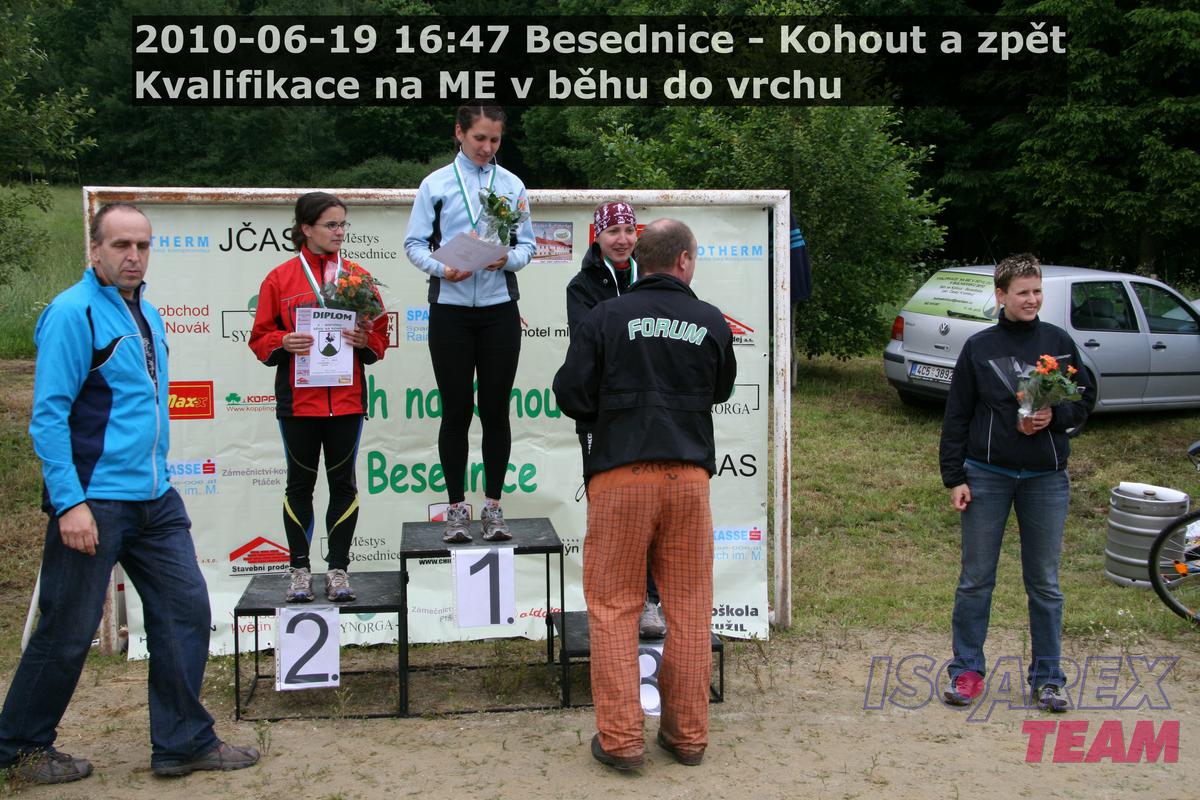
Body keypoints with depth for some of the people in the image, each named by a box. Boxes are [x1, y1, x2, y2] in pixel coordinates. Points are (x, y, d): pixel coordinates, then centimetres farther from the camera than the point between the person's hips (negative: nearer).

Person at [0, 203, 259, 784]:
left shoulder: (148, 316, 13)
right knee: (68, 633, 4)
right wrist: (69, 503, -21)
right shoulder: (73, 313, -12)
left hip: (156, 499, 8)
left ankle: (183, 742, 19)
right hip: (92, 503, -7)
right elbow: (49, 414, -16)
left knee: (186, 609, 6)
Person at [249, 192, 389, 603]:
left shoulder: (358, 276, 7)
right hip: (298, 399, -1)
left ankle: (338, 568, 15)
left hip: (347, 397, 1)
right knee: (301, 483, 7)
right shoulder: (280, 278, 2)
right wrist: (284, 343, -16)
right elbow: (260, 338, 4)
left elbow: (380, 337, 9)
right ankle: (300, 568, 17)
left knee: (343, 482, 6)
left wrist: (364, 342, -12)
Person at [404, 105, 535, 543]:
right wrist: (441, 269, -17)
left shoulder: (512, 185, 8)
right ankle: (456, 507, 13)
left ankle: (493, 506, 14)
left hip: (499, 309, 1)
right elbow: (414, 243, 1)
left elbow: (527, 244, 7)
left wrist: (509, 259, -14)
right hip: (450, 311, -1)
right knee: (456, 411, 3)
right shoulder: (435, 183, 3)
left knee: (495, 409, 4)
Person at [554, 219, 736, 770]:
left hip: (621, 476, -2)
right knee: (689, 609, 10)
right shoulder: (712, 323, 5)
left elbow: (571, 397, -3)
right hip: (689, 476, 2)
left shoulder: (605, 318, -2)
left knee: (613, 606, 6)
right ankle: (687, 734, 19)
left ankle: (620, 738, 6)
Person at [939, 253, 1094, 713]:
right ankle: (967, 670, 17)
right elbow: (957, 416, 1)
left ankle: (1048, 677, 20)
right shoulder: (979, 347, 1)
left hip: (1046, 479, 1)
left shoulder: (1058, 342, 4)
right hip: (987, 476, -1)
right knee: (975, 580, 5)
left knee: (1045, 584, 8)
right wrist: (954, 477, -3)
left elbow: (1085, 397, 10)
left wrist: (1055, 417, -12)